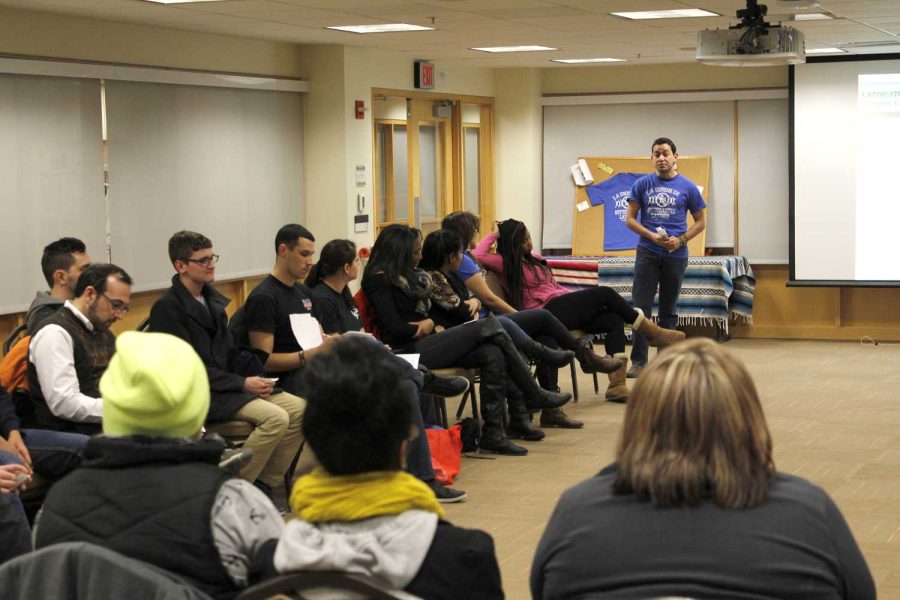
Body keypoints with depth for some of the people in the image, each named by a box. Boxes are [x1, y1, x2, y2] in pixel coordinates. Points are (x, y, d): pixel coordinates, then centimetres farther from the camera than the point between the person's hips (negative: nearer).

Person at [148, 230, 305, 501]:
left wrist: (255, 378, -3)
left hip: (226, 383, 9)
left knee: (298, 408, -7)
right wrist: (242, 384, -17)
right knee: (275, 417, -25)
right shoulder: (167, 308, -11)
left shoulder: (212, 299, 15)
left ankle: (263, 488, -1)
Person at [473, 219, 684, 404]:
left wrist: (578, 298, 16)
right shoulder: (505, 263, -1)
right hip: (549, 311, -9)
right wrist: (493, 235, -3)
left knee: (614, 320, -13)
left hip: (563, 308, 9)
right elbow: (477, 255, -19)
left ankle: (617, 384, -21)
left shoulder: (533, 258, 24)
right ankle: (652, 331, 5)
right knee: (605, 293, -12)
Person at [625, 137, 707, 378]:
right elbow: (630, 219, 3)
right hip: (647, 252, 0)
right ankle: (638, 360, -4)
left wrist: (680, 240, -9)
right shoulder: (642, 184, 3)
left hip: (675, 255, 0)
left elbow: (700, 222, 7)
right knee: (641, 308, -6)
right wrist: (652, 236, -12)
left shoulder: (687, 187, 2)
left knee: (668, 311, 8)